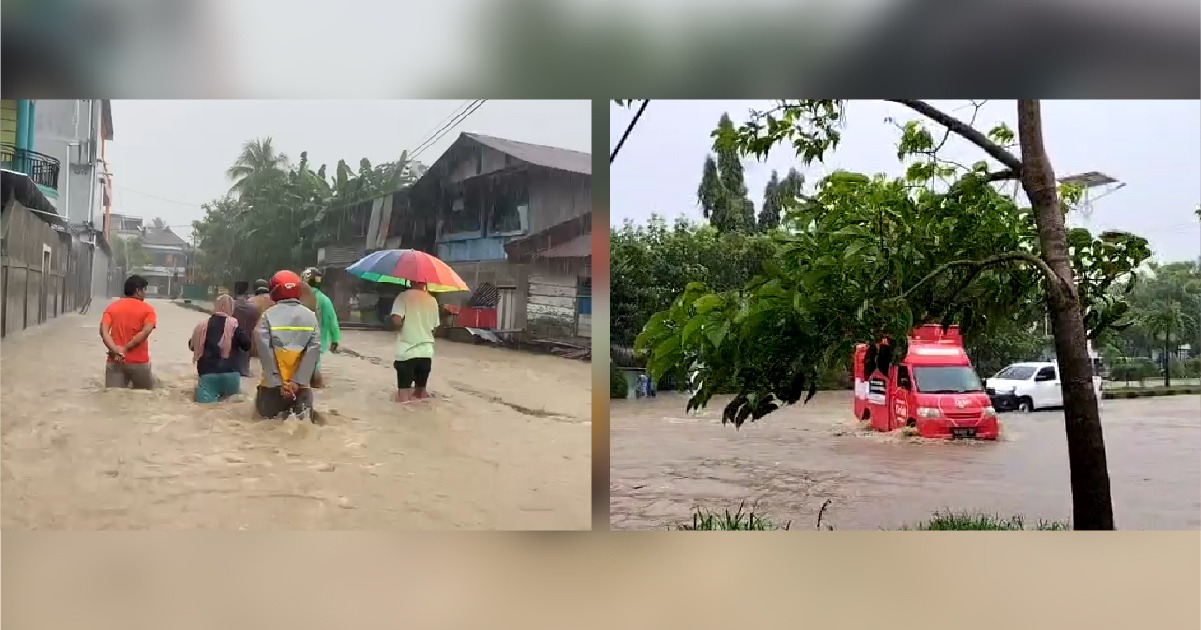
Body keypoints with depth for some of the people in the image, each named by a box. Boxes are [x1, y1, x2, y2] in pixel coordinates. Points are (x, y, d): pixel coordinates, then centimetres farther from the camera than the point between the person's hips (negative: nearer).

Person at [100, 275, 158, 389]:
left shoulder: (112, 307, 8)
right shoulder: (147, 309, -1)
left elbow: (103, 331, -7)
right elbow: (146, 331, -18)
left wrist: (116, 351, -15)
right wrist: (126, 348, -15)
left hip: (115, 361, 3)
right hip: (139, 362, -3)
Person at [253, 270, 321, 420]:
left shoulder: (268, 315, -4)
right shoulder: (310, 316, 1)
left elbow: (266, 352, -12)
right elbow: (313, 350, -8)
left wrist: (278, 383, -11)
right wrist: (298, 381, -10)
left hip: (273, 382, -1)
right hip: (301, 382, 1)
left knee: (266, 412, 19)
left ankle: (282, 413, -10)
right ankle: (300, 409, -16)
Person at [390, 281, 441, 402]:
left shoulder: (404, 296, -8)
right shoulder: (433, 300, 7)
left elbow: (396, 321, -20)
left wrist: (402, 327, 1)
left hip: (407, 352, -4)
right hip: (426, 353, 4)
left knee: (403, 395, 0)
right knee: (421, 391, 17)